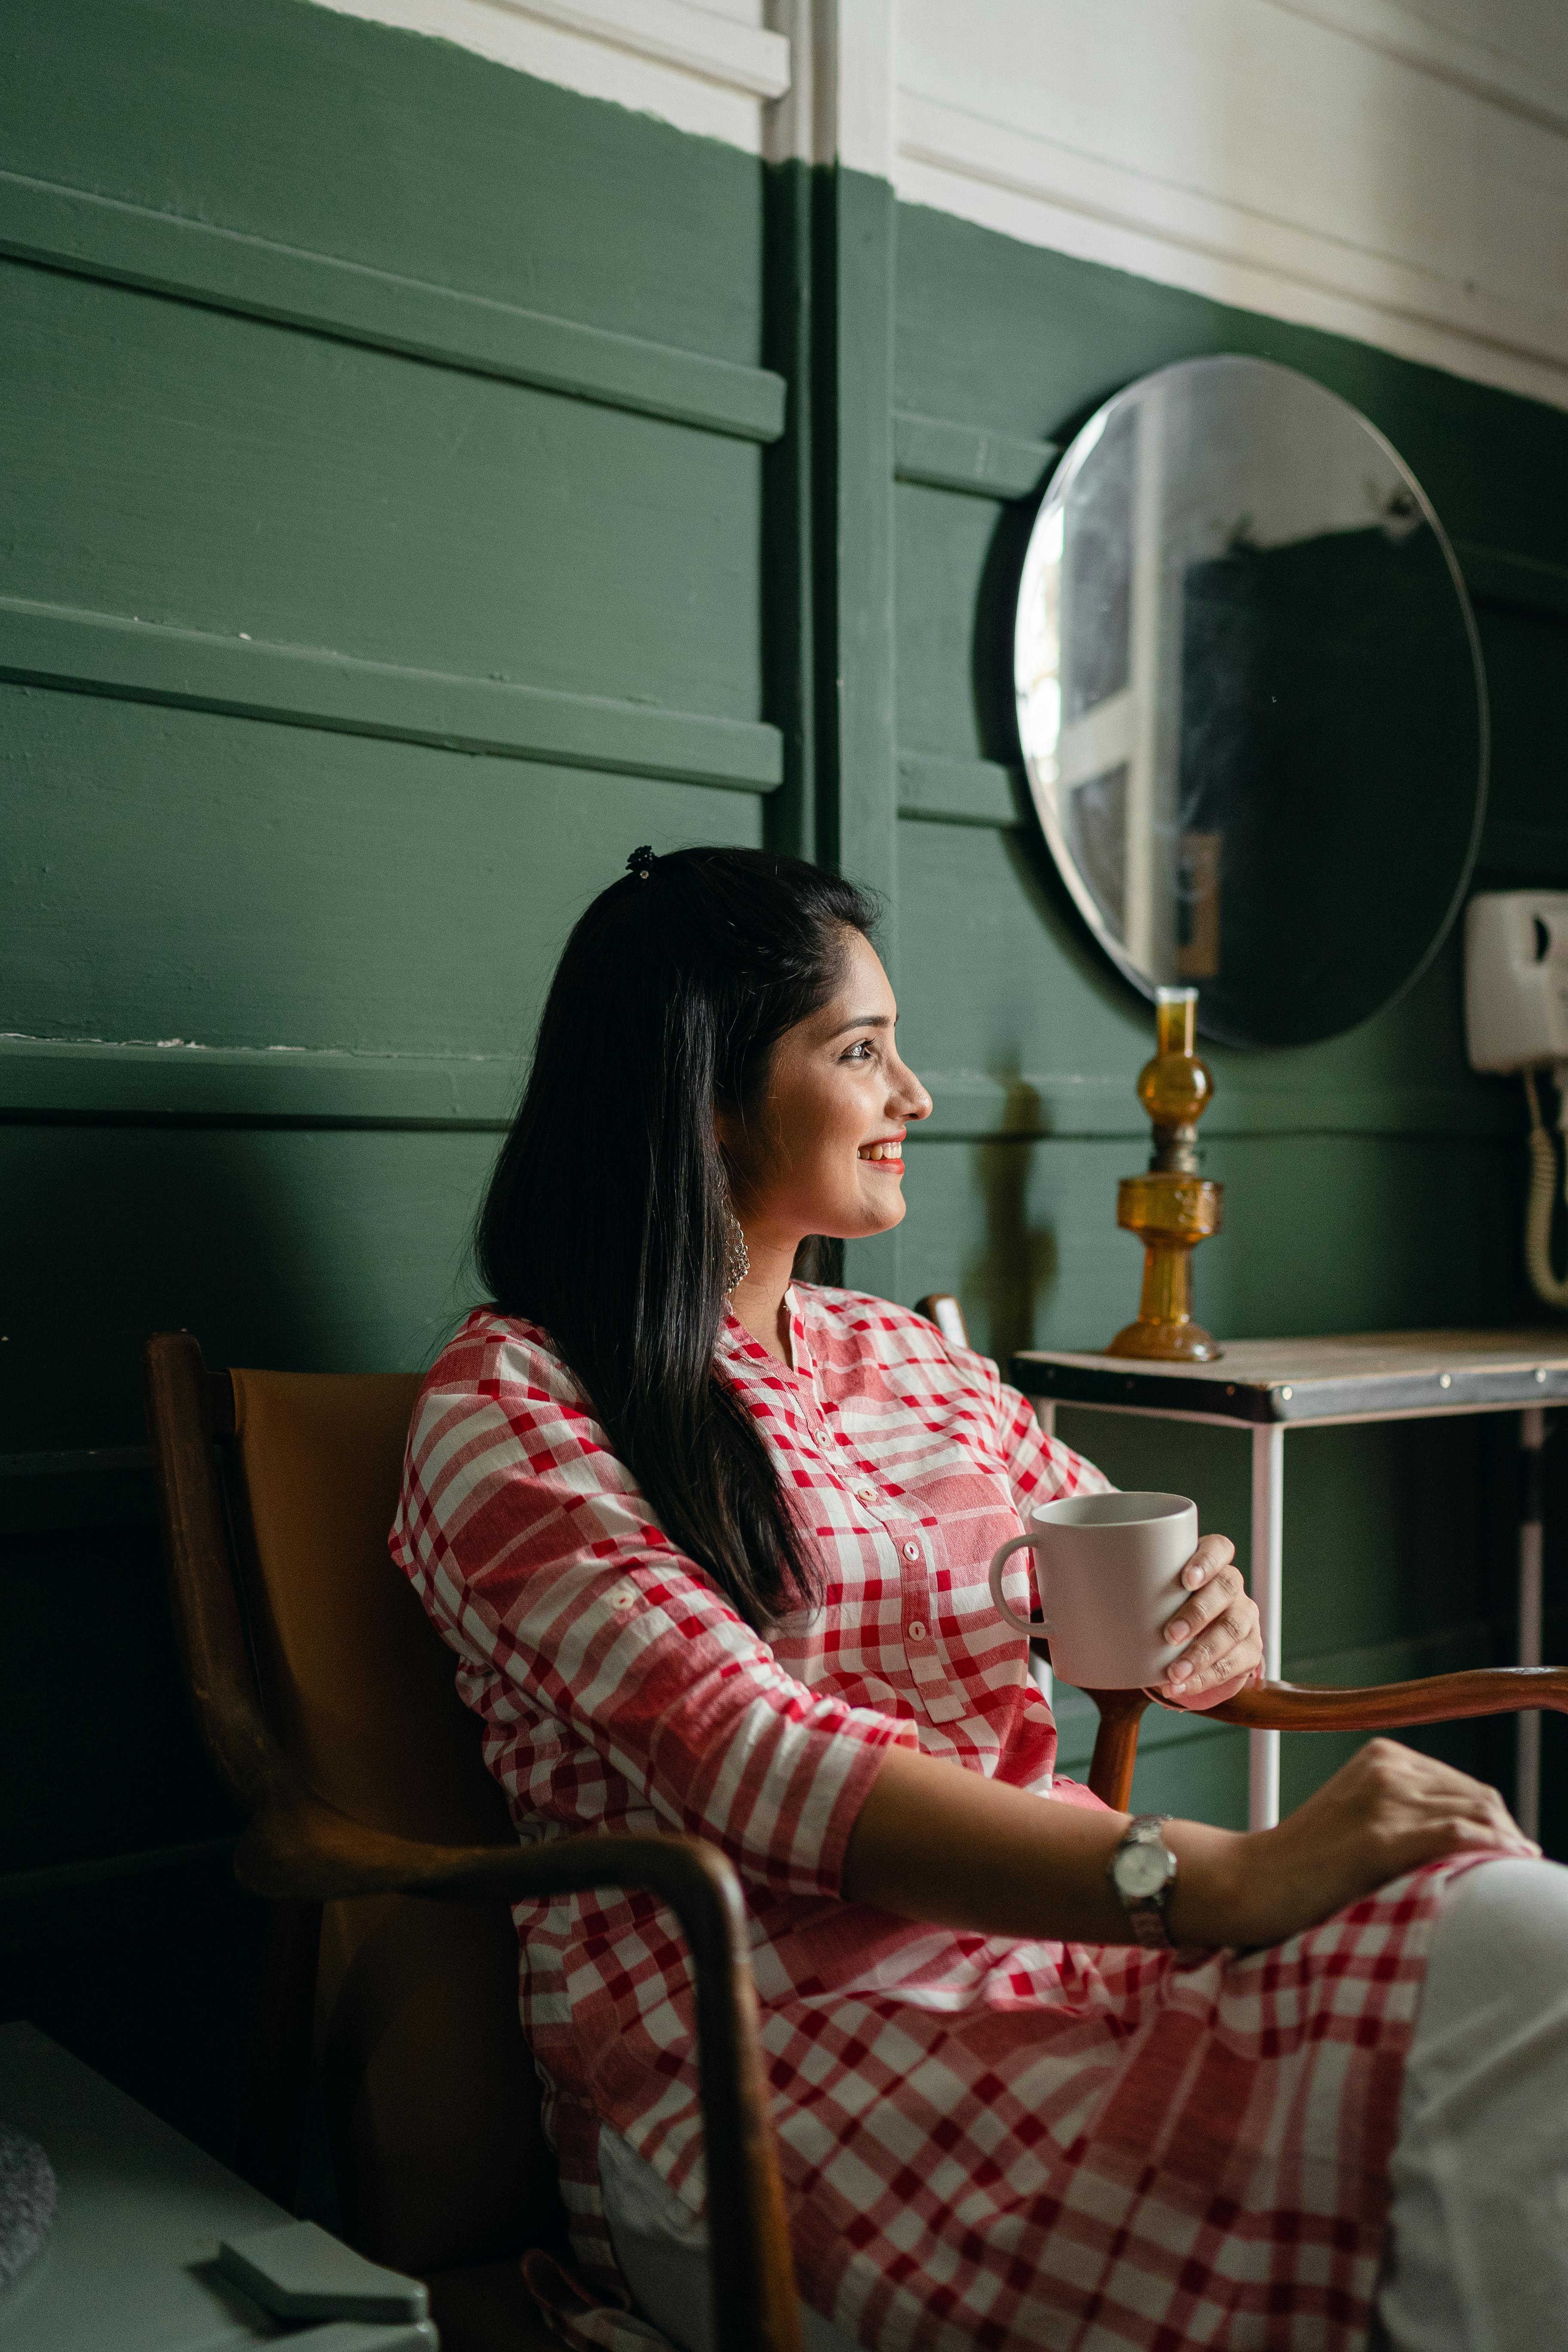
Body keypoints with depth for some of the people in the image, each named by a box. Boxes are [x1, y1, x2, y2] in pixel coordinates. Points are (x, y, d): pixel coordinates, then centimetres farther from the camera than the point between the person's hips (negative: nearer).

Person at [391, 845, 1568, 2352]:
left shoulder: (917, 1362, 19)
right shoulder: (507, 1410, -4)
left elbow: (1141, 1578, 22)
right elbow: (752, 1762, -18)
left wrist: (1212, 1624, -4)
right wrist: (1222, 1880, -27)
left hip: (1044, 1949, 7)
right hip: (766, 2060, -6)